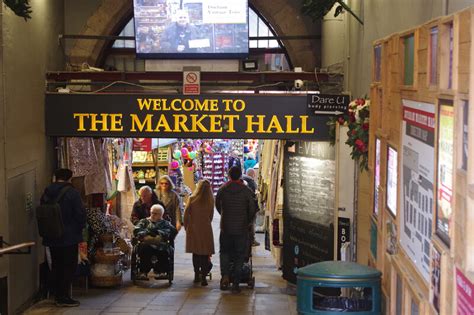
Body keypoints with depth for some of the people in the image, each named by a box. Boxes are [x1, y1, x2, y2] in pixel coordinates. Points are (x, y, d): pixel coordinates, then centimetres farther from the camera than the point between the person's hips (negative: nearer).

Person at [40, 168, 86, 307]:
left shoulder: (46, 193, 6)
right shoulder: (72, 193, -12)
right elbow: (80, 213, -13)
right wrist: (80, 228, 3)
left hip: (51, 237, 6)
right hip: (70, 237, -6)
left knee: (56, 266, 13)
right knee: (69, 266, 0)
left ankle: (58, 296, 17)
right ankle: (64, 297, -2)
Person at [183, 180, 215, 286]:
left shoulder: (192, 199, -8)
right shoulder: (211, 201, -4)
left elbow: (186, 214, -6)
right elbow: (211, 215, 3)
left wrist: (186, 226, 7)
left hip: (193, 228, 0)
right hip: (206, 228, 0)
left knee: (195, 252, 14)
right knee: (205, 253, 3)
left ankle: (197, 275, 20)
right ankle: (203, 277, -3)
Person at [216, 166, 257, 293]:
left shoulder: (222, 190, -2)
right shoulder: (247, 191, -7)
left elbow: (218, 206, 9)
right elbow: (252, 209, -4)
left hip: (225, 228, 1)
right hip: (241, 229, -1)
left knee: (225, 252, 18)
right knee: (239, 255, 7)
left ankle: (225, 275, -4)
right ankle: (235, 284, 5)